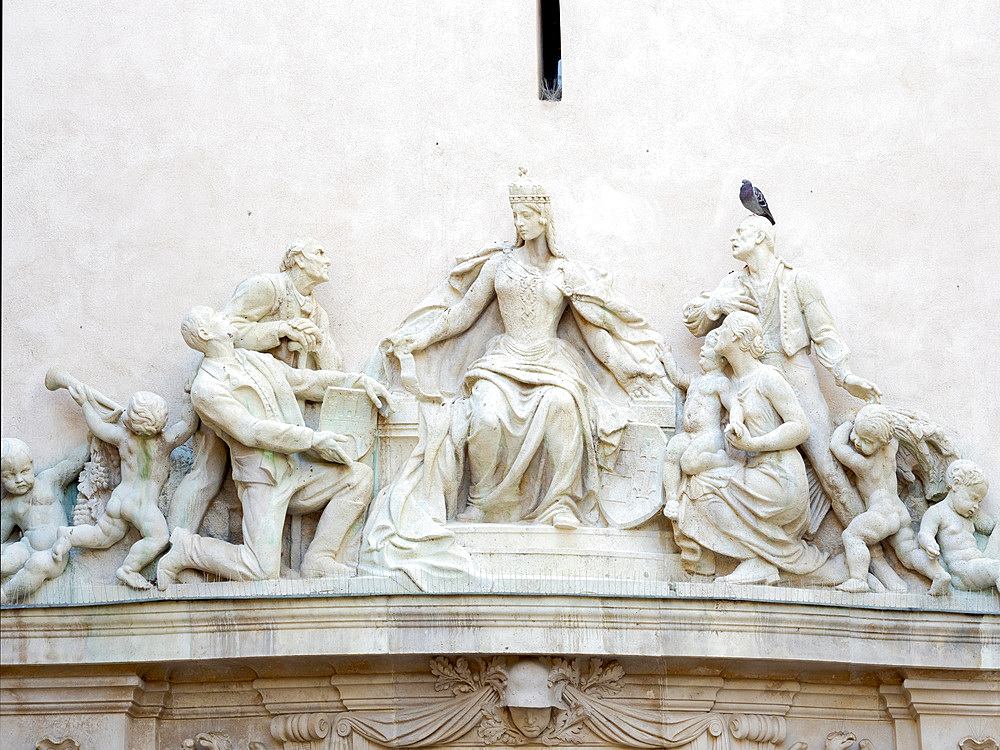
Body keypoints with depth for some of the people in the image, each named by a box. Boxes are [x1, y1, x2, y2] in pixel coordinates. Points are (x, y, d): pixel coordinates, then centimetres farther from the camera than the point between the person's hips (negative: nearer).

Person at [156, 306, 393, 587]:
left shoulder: (259, 361, 17)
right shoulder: (205, 389, -9)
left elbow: (308, 380, 24)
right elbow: (252, 431, -16)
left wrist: (361, 382, 12)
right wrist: (313, 439, -17)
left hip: (298, 471, 8)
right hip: (262, 481, -8)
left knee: (359, 475, -10)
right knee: (262, 572, -18)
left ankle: (318, 560, -7)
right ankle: (186, 548, 5)